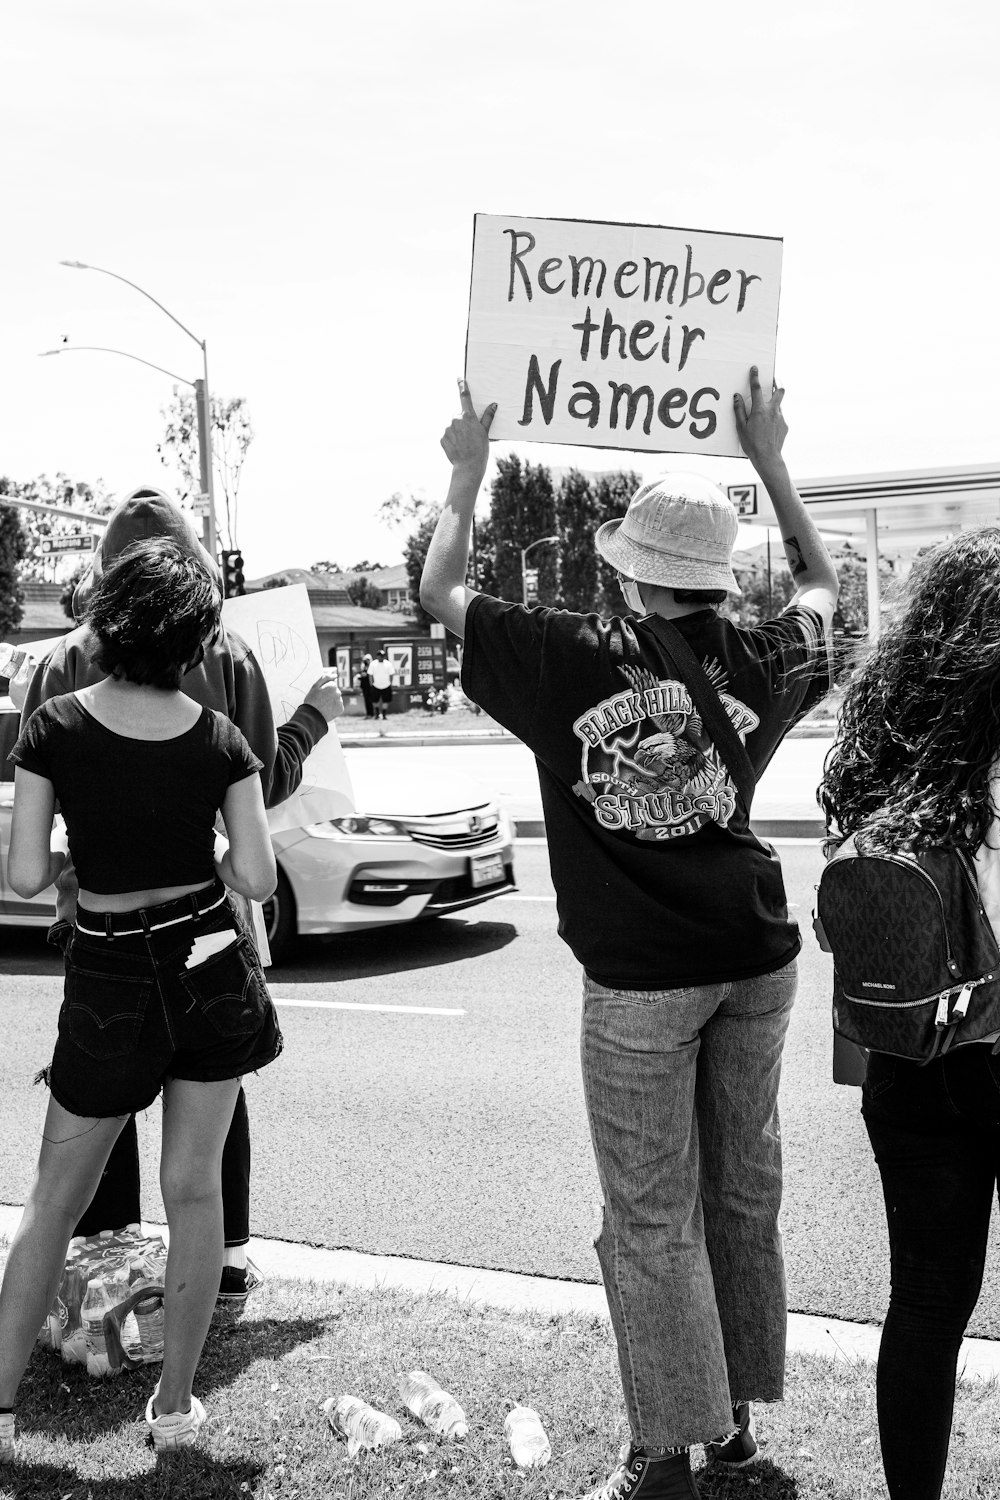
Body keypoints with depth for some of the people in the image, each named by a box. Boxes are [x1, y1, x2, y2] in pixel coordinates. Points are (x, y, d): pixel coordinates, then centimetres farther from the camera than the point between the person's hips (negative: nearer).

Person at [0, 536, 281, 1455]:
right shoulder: (219, 739, -7)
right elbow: (257, 879, -8)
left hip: (112, 978, -1)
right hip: (211, 965, 1)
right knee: (195, 1189, 12)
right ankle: (176, 1406, 21)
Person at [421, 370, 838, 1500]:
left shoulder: (569, 660, -10)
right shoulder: (759, 663, -2)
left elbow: (437, 592, 4)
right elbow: (822, 585, 21)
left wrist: (467, 471, 15)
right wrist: (768, 461, 24)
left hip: (640, 979, -4)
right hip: (755, 960, 4)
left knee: (652, 1219, 5)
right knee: (744, 1194, 16)